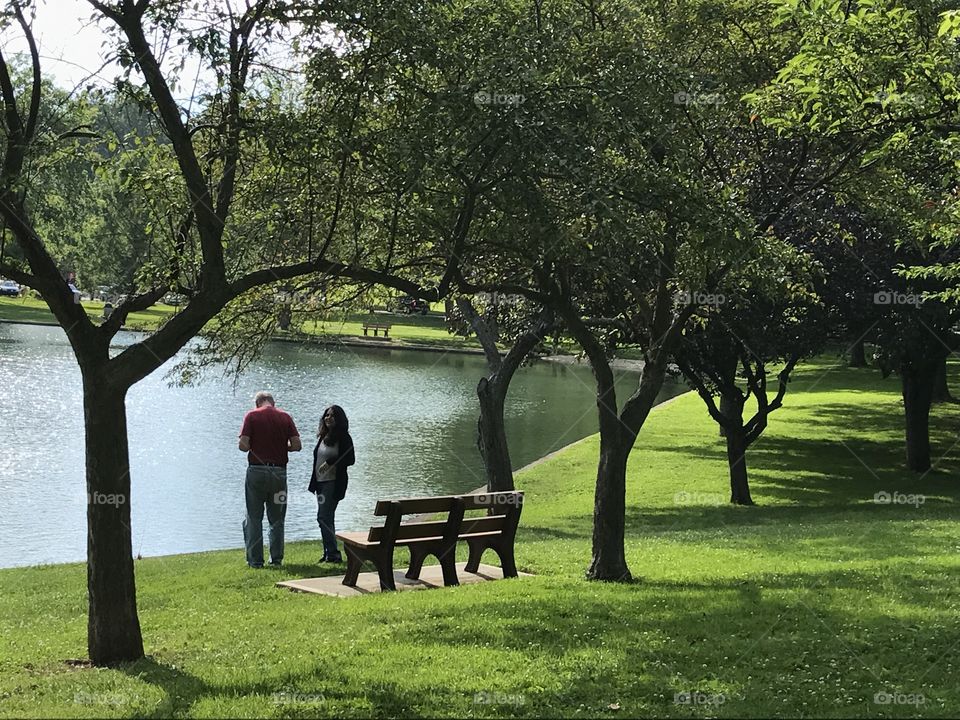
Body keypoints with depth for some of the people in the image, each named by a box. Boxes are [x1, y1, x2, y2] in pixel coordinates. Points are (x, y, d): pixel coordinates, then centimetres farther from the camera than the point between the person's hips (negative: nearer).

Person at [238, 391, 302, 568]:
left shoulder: (251, 416, -3)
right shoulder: (285, 417, 3)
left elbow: (243, 445, -11)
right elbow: (297, 446, -3)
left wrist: (254, 447, 11)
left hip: (256, 471, -2)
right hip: (279, 472, 2)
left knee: (254, 518, 5)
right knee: (277, 519, 12)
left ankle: (255, 559, 4)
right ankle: (276, 558, 12)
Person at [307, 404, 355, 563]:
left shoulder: (343, 437, -10)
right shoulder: (323, 436, 12)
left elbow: (350, 460, -13)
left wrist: (330, 462, -19)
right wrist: (314, 482, 15)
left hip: (333, 483, -8)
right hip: (320, 482, 8)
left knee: (323, 517, -13)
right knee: (326, 519, 12)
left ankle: (333, 553, -7)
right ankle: (330, 553, 19)